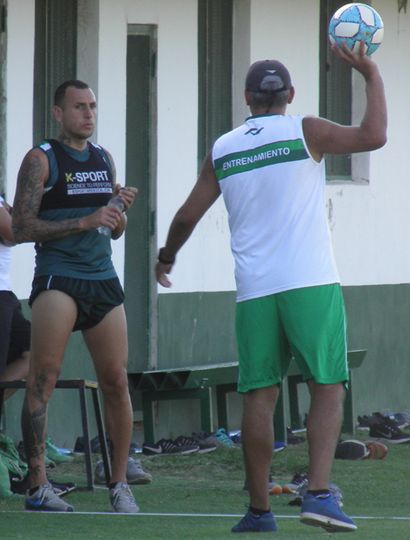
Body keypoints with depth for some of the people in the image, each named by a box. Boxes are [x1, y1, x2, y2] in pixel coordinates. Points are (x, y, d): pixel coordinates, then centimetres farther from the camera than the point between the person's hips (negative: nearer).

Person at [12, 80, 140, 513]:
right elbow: (21, 228, -9)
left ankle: (119, 483, 10)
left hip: (103, 281, 5)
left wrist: (121, 210, 1)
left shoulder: (104, 159, 16)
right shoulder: (41, 159, -1)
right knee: (43, 379, -12)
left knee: (116, 381, 2)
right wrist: (85, 221, -14)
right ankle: (37, 486, -12)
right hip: (57, 278, -5)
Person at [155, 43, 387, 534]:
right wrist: (371, 75, 1)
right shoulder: (304, 133, 0)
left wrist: (165, 258, 33)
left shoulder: (222, 150, 11)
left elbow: (188, 215, 15)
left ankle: (259, 511, 6)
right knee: (327, 387, -1)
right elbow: (372, 136, -10)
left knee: (259, 396, 5)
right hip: (311, 284, -3)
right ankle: (318, 494, -16)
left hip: (254, 291, 3)